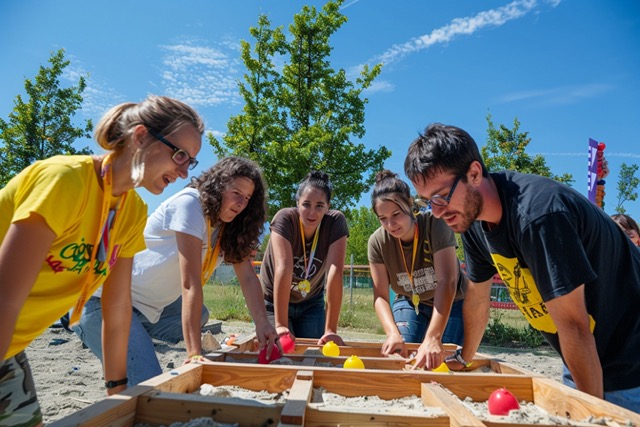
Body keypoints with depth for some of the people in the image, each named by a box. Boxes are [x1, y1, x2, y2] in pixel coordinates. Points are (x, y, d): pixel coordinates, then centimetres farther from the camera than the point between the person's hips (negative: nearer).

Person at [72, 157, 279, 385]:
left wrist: (262, 324, -17)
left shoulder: (230, 225, 2)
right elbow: (190, 284, -28)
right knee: (148, 384, -16)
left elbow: (248, 276, -4)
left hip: (151, 306, 9)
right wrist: (194, 353, -27)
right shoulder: (190, 204, -23)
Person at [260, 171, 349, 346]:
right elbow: (284, 268, -36)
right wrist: (280, 325, -41)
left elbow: (335, 273, -30)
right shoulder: (285, 218, -26)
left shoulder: (336, 221, -22)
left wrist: (330, 330, -34)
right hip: (274, 302, -1)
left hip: (311, 303, 2)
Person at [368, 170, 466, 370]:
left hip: (450, 304, -2)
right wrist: (393, 333, -36)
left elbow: (447, 281, -37)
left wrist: (432, 339, -46)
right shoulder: (377, 241, -19)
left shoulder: (435, 224, -29)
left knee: (440, 361, -10)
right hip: (409, 302, 2)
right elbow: (380, 295, -18)